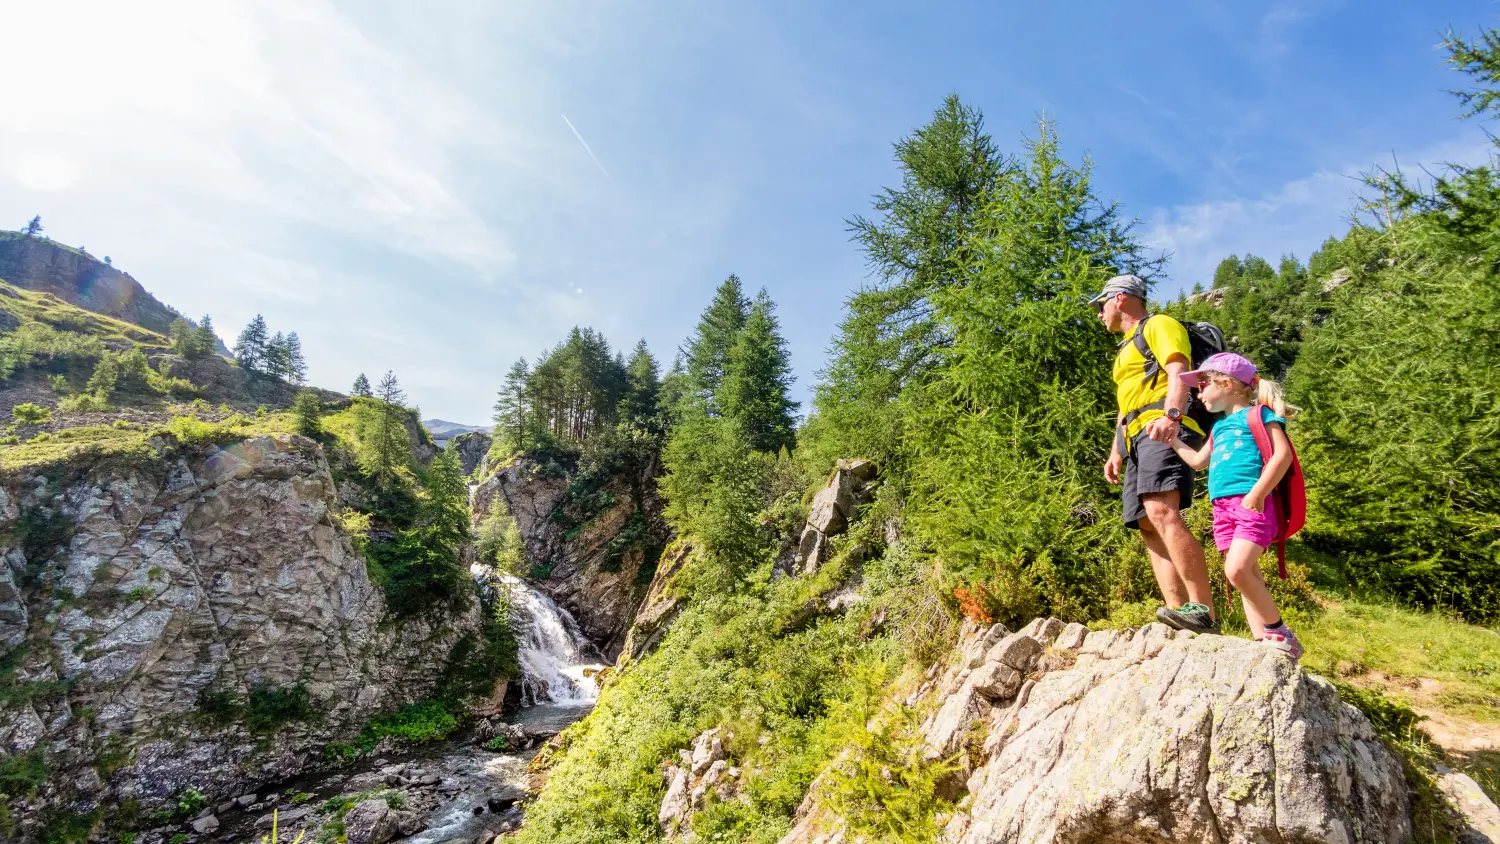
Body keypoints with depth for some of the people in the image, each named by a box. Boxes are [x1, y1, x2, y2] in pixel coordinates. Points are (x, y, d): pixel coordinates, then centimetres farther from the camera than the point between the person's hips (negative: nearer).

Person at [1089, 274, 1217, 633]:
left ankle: (1204, 612, -31)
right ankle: (1180, 612, -10)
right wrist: (1116, 451, 22)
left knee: (1161, 512, -28)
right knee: (1150, 528, -3)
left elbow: (1179, 370, -12)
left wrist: (1171, 416, -30)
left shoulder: (1158, 325, 6)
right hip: (1137, 441, 10)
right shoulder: (1127, 349, 34)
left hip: (1164, 432, -10)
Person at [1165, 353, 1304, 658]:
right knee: (1248, 575, 4)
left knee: (1237, 569, -20)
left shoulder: (1258, 413, 3)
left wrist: (1257, 494, -18)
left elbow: (1282, 455, -10)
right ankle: (1262, 641, 6)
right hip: (1223, 508, 8)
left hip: (1250, 504, -8)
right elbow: (1198, 460, 35)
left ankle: (1278, 629, -4)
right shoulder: (1219, 427, 25)